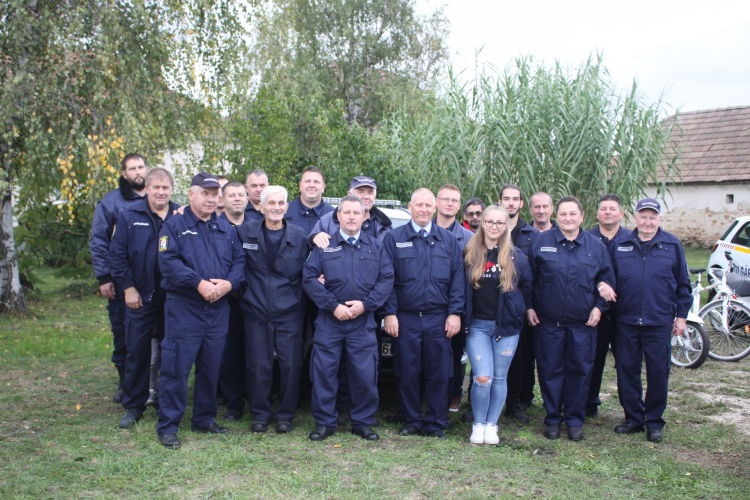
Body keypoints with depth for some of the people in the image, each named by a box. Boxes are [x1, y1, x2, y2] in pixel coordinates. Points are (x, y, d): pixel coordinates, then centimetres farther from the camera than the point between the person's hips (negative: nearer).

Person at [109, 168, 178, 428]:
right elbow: (117, 254, 0)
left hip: (172, 297, 0)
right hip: (140, 297, 0)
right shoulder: (129, 216, 1)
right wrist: (128, 287, -6)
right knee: (137, 352, 6)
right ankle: (133, 406, 18)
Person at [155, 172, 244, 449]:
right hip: (183, 309, -4)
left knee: (211, 368, 12)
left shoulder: (227, 229, 14)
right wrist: (199, 283, -20)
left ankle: (204, 419, 26)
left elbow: (239, 260, 8)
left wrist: (229, 283, -12)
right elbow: (168, 262, -12)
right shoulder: (175, 225, 0)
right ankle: (167, 426, 8)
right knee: (176, 367, -3)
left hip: (219, 309, 5)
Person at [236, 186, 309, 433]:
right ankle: (260, 415, 21)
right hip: (256, 313, 0)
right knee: (259, 367, 5)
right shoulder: (245, 232, 1)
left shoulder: (299, 237, 1)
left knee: (291, 366, 2)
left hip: (289, 314, 0)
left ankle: (285, 415, 19)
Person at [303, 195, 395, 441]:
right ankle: (324, 422, 14)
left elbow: (387, 279, 3)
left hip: (363, 322, 1)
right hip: (329, 321, 0)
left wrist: (365, 304, -10)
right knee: (323, 372, 0)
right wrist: (333, 306, -11)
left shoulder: (376, 247, 10)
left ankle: (362, 423, 16)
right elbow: (309, 278, -2)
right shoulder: (324, 246, 6)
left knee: (365, 374, 1)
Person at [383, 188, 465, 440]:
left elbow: (458, 279, 7)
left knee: (438, 374, 4)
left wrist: (455, 313, -1)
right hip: (406, 318, -1)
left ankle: (435, 423, 17)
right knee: (407, 373, 4)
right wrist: (390, 313, -5)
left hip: (439, 319, 1)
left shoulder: (448, 240, 10)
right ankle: (411, 421, 19)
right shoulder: (394, 238, 5)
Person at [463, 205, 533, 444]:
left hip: (507, 326, 1)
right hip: (477, 325, -1)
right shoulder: (469, 254, 3)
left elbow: (527, 287, 13)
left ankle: (491, 425, 22)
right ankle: (478, 424, 10)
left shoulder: (516, 256, 4)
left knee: (499, 378, 7)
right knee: (482, 377, -10)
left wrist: (527, 309, 9)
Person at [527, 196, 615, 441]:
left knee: (580, 371, 6)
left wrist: (599, 307, 0)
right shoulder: (541, 242, 2)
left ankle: (574, 420, 20)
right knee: (550, 371, 5)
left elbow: (607, 280, 11)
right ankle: (553, 419, 20)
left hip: (583, 322, 1)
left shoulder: (596, 246, 5)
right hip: (548, 321, -1)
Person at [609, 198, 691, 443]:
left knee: (658, 372, 3)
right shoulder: (619, 245, 6)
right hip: (625, 321, 1)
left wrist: (681, 315, 7)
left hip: (660, 321, -1)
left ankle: (654, 422, 17)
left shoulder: (672, 245, 5)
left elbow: (683, 283, 9)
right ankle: (633, 418, 20)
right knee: (626, 370, 6)